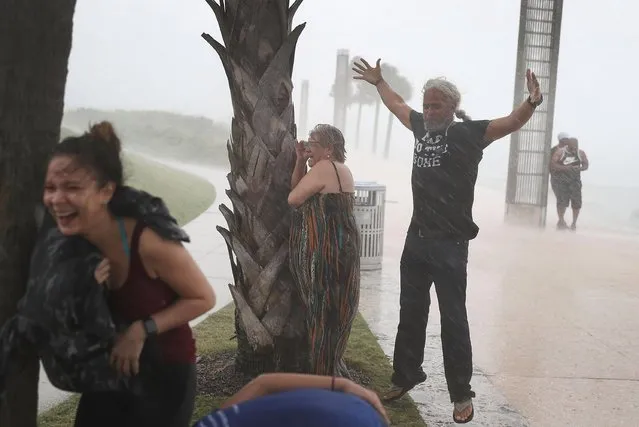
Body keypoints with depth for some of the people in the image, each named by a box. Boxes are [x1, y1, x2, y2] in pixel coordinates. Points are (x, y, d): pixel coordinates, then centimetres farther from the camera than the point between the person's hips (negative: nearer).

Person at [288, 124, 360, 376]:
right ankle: (332, 370, 27)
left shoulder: (323, 168, -15)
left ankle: (323, 373, 7)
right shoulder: (341, 169, 16)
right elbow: (298, 188, 15)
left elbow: (293, 198, -10)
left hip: (323, 250, -10)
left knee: (322, 310, -1)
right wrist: (300, 161, 4)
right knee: (334, 308, 16)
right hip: (341, 247, 10)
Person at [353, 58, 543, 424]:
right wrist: (378, 81, 37)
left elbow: (511, 123, -23)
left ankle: (462, 394, 12)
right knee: (411, 311, 18)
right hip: (416, 239, 6)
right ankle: (406, 375, 35)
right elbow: (397, 105, 27)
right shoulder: (422, 126, 8)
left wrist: (532, 103, -41)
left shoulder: (467, 133, -10)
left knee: (453, 318, 1)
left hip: (449, 244, -6)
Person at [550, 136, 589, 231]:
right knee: (562, 201, -11)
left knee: (577, 203, -1)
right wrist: (565, 168, -22)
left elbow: (586, 165, 7)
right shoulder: (560, 152, -6)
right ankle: (561, 221, 10)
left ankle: (574, 223, 16)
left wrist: (579, 168, -16)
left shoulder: (581, 153, 4)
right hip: (561, 180, -3)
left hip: (574, 180, 3)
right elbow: (552, 165, -11)